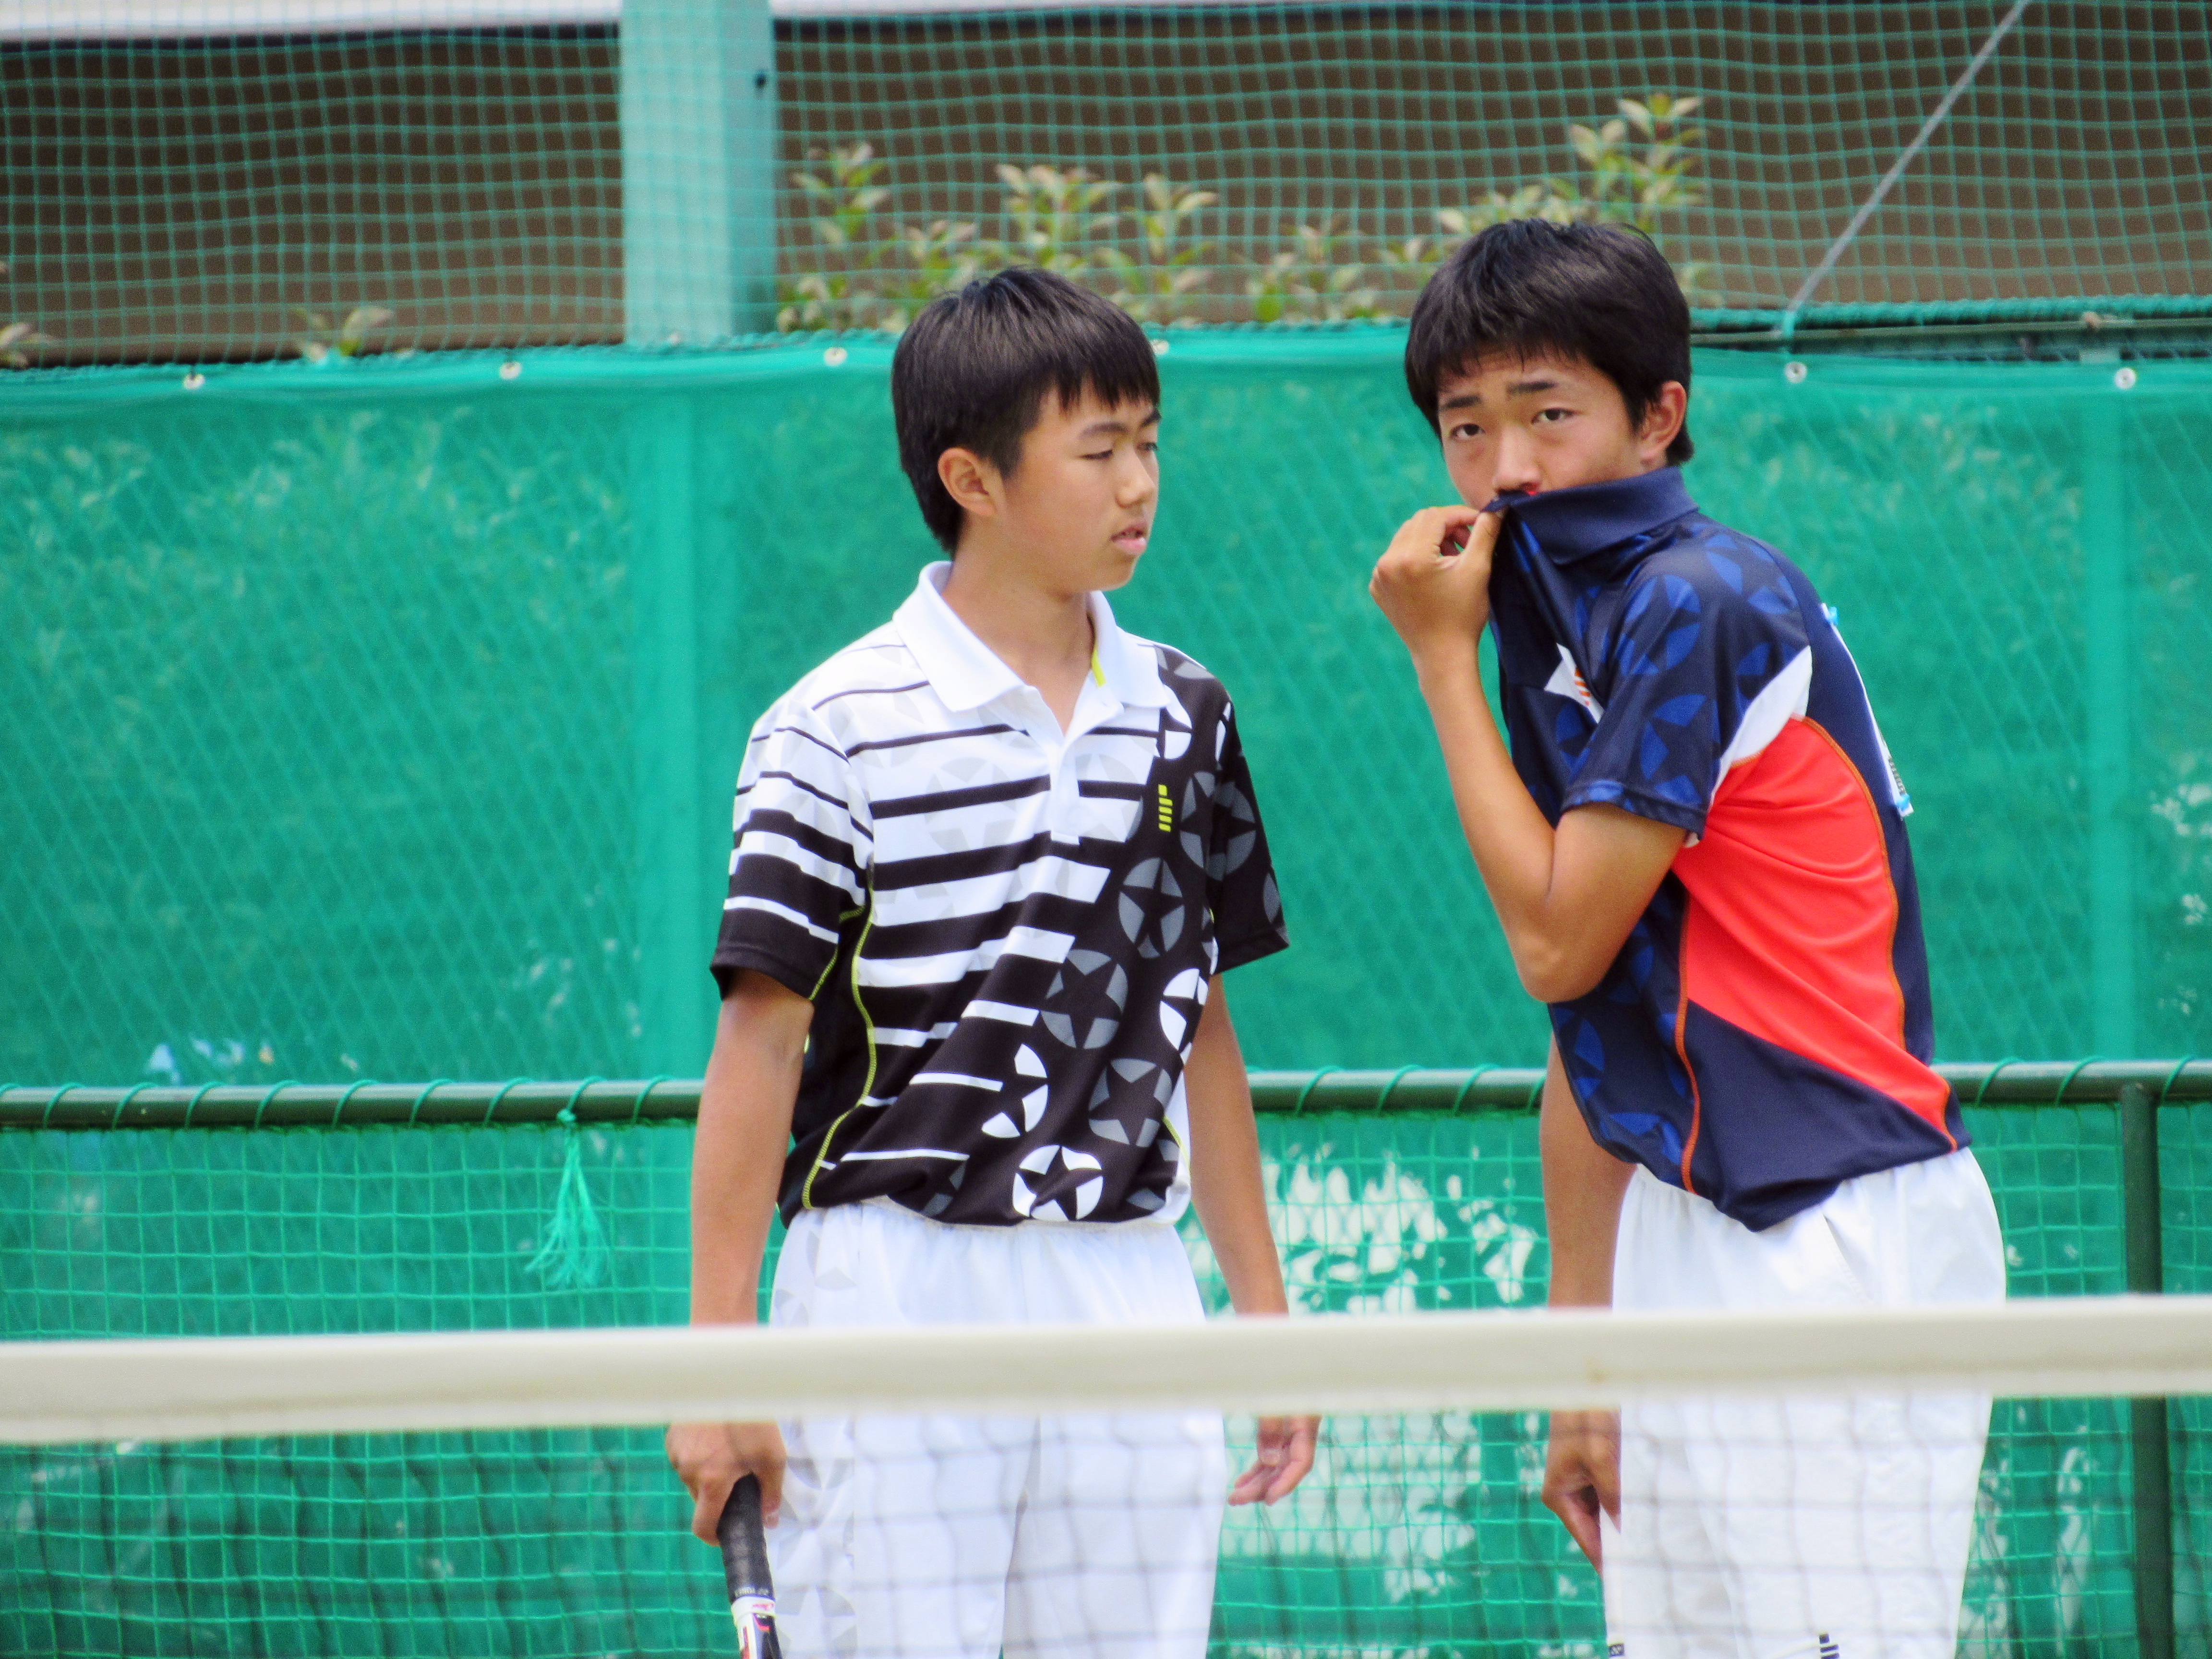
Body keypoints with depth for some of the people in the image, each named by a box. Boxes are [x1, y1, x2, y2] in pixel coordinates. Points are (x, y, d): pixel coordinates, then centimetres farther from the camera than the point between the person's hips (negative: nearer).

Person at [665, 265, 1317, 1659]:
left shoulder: (1184, 718, 10)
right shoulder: (840, 730, -5)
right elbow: (762, 1041, -5)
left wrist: (1263, 1309, 17)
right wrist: (722, 1357, -9)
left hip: (1129, 1295, 5)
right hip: (894, 1284, -5)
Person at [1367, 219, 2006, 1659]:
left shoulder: (1702, 603, -12)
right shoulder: (1555, 628, 15)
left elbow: (1559, 943, -12)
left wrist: (1446, 659, -4)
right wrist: (1584, 1354, 17)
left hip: (1840, 1232, -9)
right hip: (1686, 1236, 9)